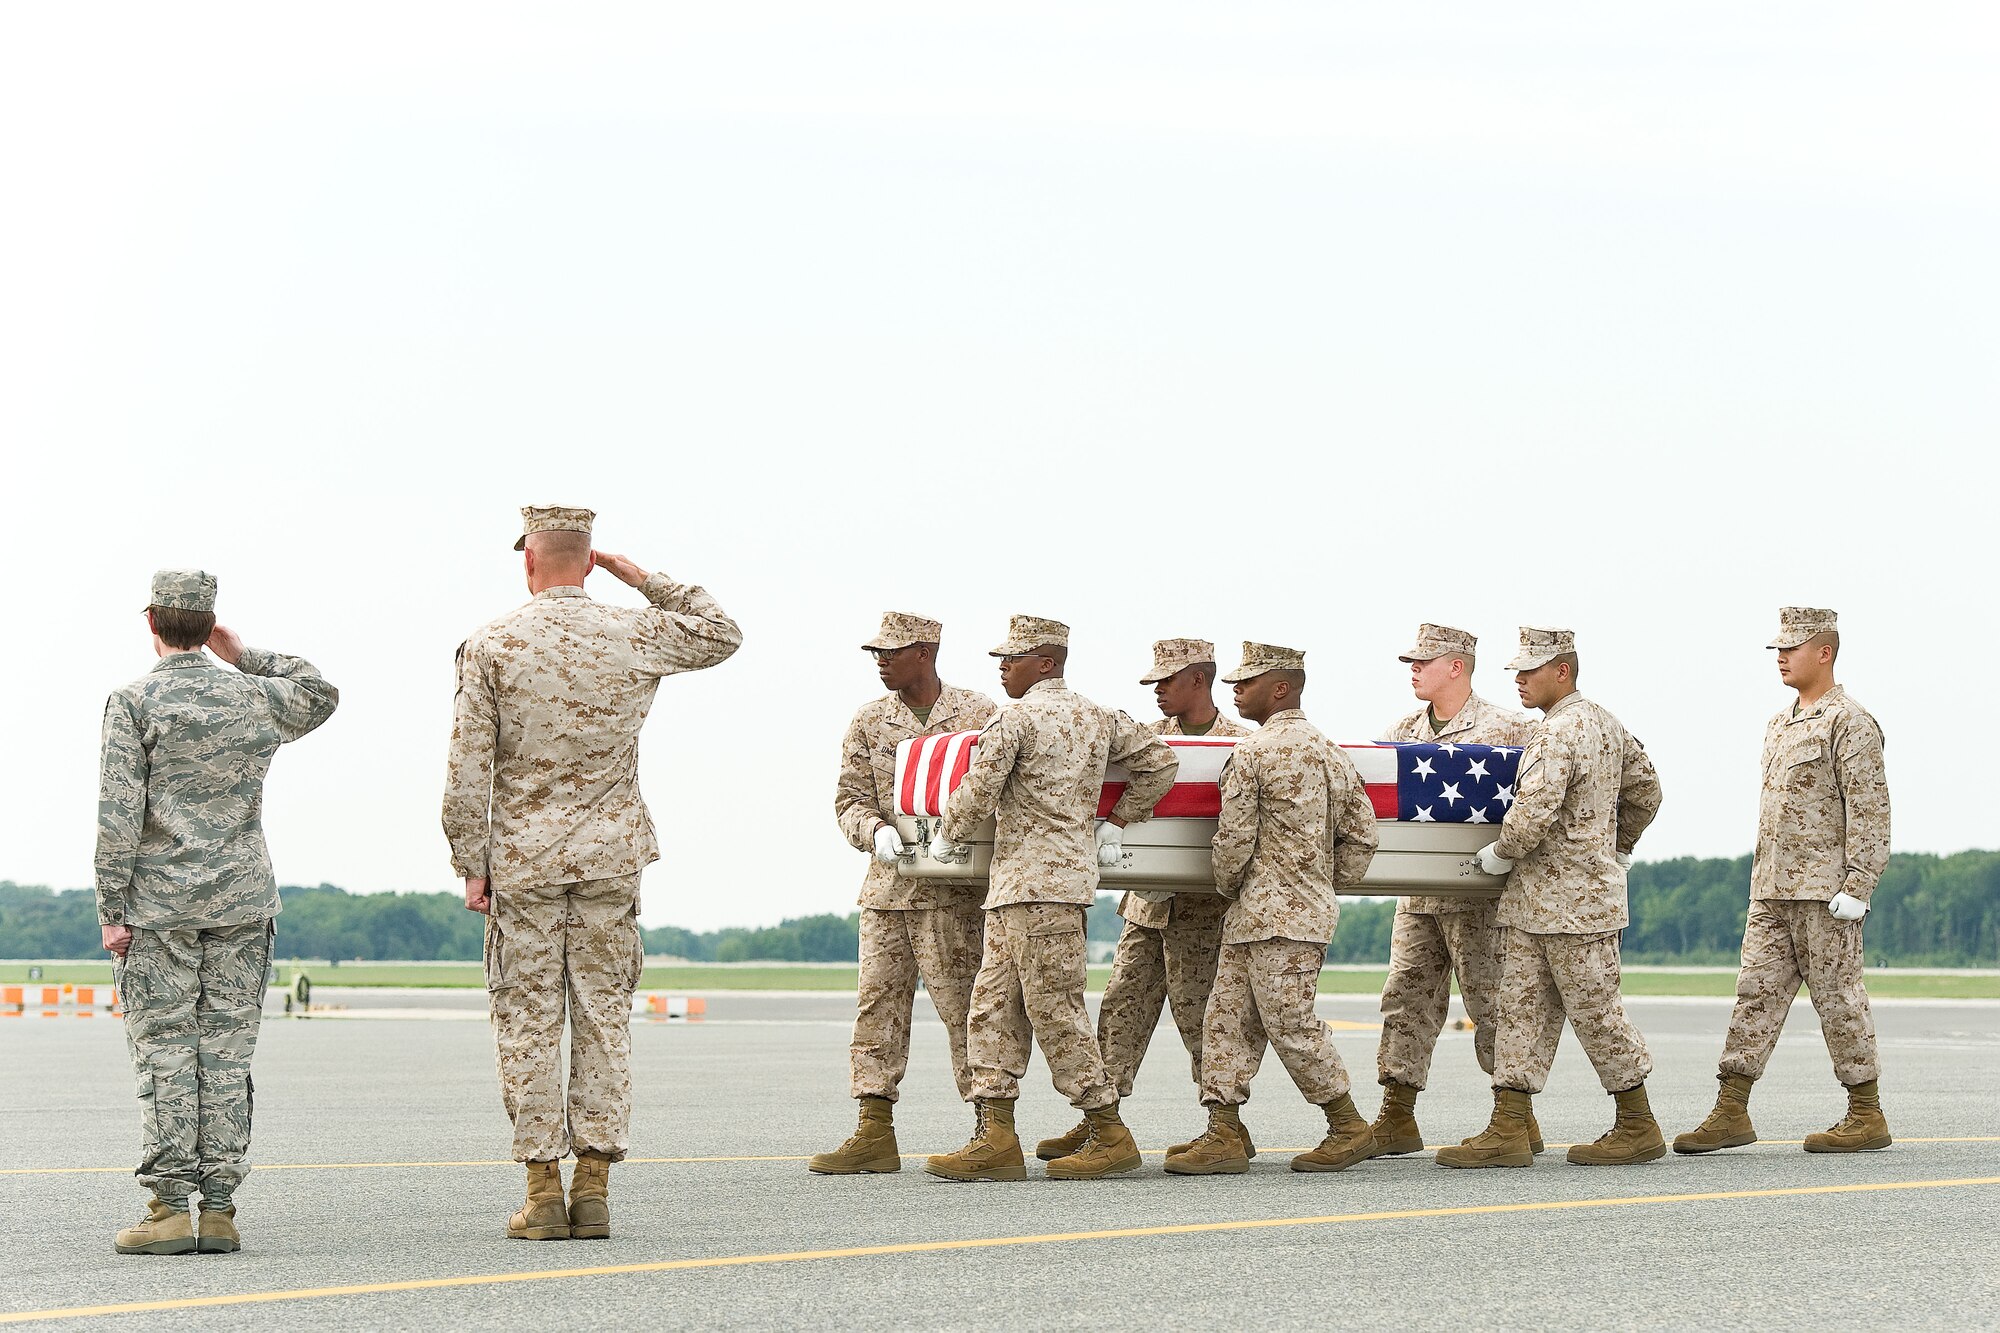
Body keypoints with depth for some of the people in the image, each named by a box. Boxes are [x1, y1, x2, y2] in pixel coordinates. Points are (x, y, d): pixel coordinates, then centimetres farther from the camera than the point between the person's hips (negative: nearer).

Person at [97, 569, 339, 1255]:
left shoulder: (134, 702, -6)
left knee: (165, 1056, -2)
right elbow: (321, 695, 30)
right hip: (242, 903, 3)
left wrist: (112, 910, -7)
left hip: (159, 906, -3)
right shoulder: (256, 696, 6)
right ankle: (218, 1209, 2)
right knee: (226, 1056, 4)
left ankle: (173, 1209, -6)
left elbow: (119, 815, -12)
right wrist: (243, 655, 25)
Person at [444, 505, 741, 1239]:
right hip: (611, 854, 2)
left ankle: (543, 1194, 0)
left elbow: (469, 772, -7)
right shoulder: (635, 636, 0)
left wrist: (472, 866, 0)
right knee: (605, 1016, 6)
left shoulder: (491, 646, -6)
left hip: (522, 858, -2)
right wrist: (644, 580, 17)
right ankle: (593, 1190, 3)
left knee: (528, 1023, 2)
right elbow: (722, 633, 20)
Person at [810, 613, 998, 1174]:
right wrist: (876, 830, -12)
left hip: (953, 888, -4)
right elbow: (850, 798, 9)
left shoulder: (979, 715, 0)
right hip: (888, 885, 5)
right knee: (877, 1004, 3)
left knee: (961, 1004, -6)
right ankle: (874, 1137, 6)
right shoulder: (869, 722, 10)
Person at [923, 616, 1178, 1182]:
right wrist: (1117, 824, 20)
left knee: (1055, 1012, -6)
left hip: (1035, 883, -9)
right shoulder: (1097, 718, 15)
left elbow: (978, 791, -13)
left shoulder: (1016, 718, -9)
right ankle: (995, 1136, 1)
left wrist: (946, 837, 6)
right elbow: (1159, 761, 18)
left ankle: (1111, 1135, -3)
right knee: (993, 1007, 7)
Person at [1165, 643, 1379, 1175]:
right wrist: (1327, 884, 21)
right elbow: (1361, 835, 14)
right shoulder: (1331, 752, 14)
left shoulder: (1252, 752, -11)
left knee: (1290, 1025, -4)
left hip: (1270, 912, -9)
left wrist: (1228, 887, 7)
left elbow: (1234, 838, -12)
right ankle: (1224, 1136, 5)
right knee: (1227, 1018, 8)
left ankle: (1350, 1129, 3)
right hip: (1313, 907, 9)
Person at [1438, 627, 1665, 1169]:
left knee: (1596, 1012, -1)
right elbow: (1645, 788, 25)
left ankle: (1639, 1128, 9)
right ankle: (1509, 1130, 4)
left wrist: (1501, 853, -9)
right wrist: (1617, 849, 31)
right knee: (1521, 1009, 6)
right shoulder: (1605, 724, 15)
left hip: (1574, 901, -11)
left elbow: (1533, 814, -26)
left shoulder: (1559, 732, -18)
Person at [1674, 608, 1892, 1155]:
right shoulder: (1780, 726, 18)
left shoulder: (1850, 722, -9)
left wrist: (1855, 886, -19)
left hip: (1825, 890, -8)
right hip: (1772, 892, 8)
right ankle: (1731, 1113, 2)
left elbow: (1870, 809, -14)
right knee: (1757, 992, 3)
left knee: (1838, 999, -3)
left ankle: (1867, 1116, 5)